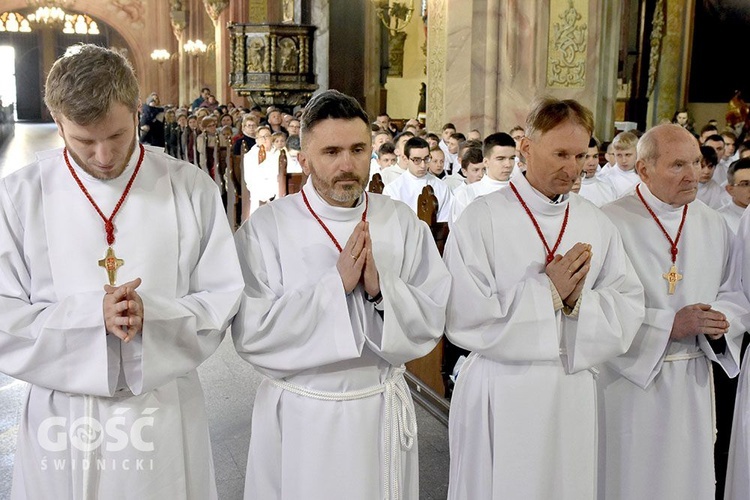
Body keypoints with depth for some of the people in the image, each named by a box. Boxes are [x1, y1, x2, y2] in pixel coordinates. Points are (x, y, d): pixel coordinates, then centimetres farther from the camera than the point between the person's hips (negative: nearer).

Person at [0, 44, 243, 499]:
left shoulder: (191, 188, -5)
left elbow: (222, 300, -3)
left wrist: (152, 315, -21)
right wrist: (92, 313, -21)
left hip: (167, 414, 0)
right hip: (63, 417, 0)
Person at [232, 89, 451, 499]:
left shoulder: (402, 223, -3)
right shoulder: (265, 228, -12)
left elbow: (433, 319, -4)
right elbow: (251, 334, -18)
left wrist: (381, 288, -22)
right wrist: (336, 284, -24)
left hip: (384, 413, 3)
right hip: (299, 418, -2)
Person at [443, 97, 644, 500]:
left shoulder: (596, 224, 4)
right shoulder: (482, 219, -11)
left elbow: (628, 308, 1)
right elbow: (465, 316, -18)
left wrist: (579, 300, -17)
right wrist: (547, 291, -17)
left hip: (575, 391, 4)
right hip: (502, 393, -4)